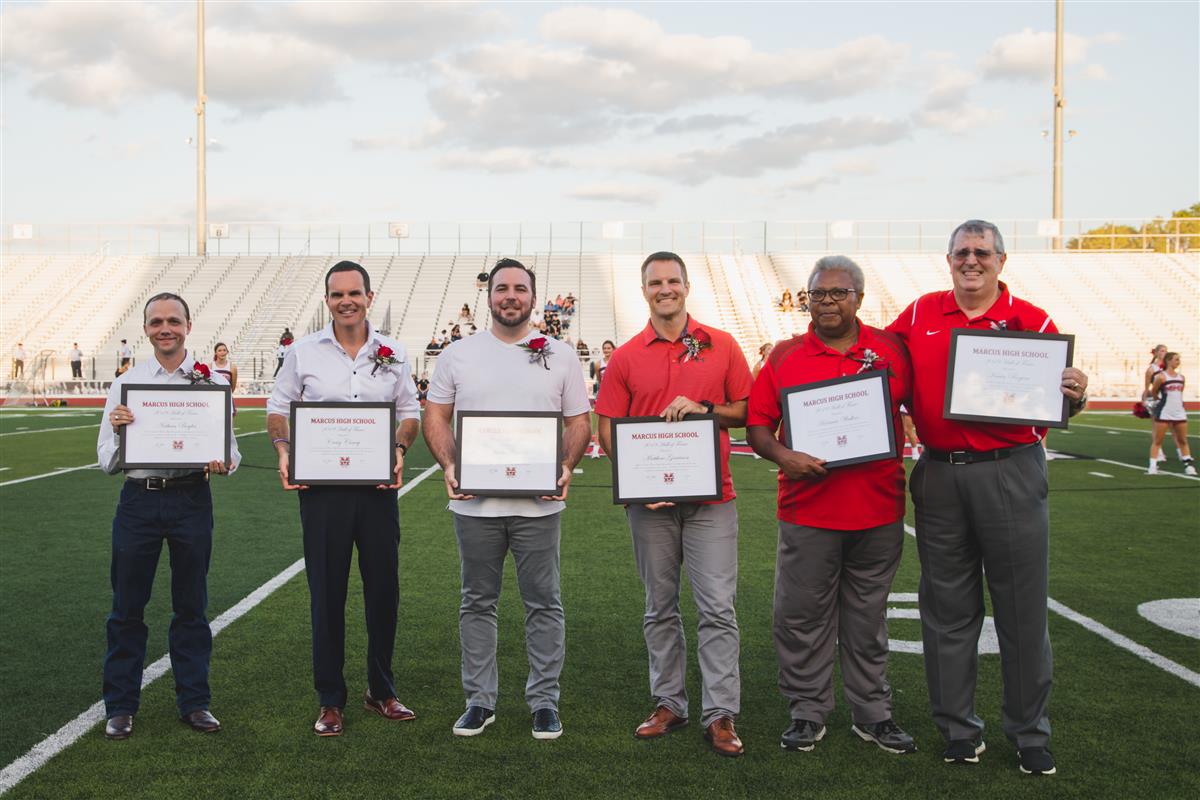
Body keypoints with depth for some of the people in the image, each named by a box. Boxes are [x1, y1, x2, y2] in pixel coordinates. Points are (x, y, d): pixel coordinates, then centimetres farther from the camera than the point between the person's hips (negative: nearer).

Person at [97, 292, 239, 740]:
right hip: (139, 498, 1)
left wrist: (223, 463, -21)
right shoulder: (125, 384, 4)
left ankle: (194, 702, 24)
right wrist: (118, 430, -19)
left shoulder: (211, 382, 1)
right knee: (127, 607, 8)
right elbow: (107, 463, 2)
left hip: (191, 498, -1)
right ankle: (120, 706, 23)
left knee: (191, 606, 11)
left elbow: (230, 448, 2)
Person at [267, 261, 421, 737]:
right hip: (321, 485, -1)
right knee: (326, 593, 4)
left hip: (378, 484, 1)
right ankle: (330, 701, 16)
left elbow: (410, 412, 12)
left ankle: (381, 692, 24)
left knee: (383, 588, 7)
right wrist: (284, 452, -10)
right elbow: (278, 409, 8)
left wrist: (399, 449, -7)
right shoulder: (303, 352, 4)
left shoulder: (392, 354, 6)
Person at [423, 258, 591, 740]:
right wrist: (448, 466, -8)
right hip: (474, 502, 1)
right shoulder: (457, 355, 7)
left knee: (544, 603, 5)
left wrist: (567, 466, -10)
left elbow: (579, 421, 7)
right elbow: (436, 417, 8)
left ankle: (544, 700, 17)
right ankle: (479, 700, 22)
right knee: (477, 603, 10)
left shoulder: (560, 357, 6)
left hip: (539, 503, -1)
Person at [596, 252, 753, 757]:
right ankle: (668, 703, 23)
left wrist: (703, 408, -12)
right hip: (649, 501, 2)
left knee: (718, 607, -3)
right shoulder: (626, 357, 5)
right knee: (659, 607, 11)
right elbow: (607, 429, 4)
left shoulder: (721, 346, 4)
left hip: (711, 497, -1)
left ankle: (720, 715, 4)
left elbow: (747, 412, 6)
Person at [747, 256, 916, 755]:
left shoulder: (892, 349, 5)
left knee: (868, 619, 13)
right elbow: (757, 426, 2)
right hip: (807, 510, -1)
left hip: (879, 510, 1)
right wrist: (783, 456, -16)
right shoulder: (784, 356, 3)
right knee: (802, 616, 6)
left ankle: (872, 713, 26)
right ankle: (808, 712, 21)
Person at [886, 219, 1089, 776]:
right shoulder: (920, 315, 8)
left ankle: (1029, 733, 20)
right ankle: (958, 729, 24)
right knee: (948, 609, 10)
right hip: (939, 475, 2)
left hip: (1010, 474, -2)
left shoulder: (1031, 321, 1)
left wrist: (1074, 397, -20)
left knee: (1022, 609, 4)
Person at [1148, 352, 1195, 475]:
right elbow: (1153, 392, 2)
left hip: (1179, 413, 5)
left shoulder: (1181, 377, 8)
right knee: (1157, 441, -2)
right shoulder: (1161, 377, -9)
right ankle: (1153, 466, 1)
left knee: (1183, 441, 10)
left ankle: (1188, 465, 16)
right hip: (1164, 413, -5)